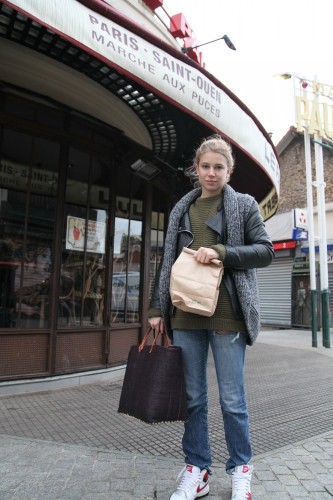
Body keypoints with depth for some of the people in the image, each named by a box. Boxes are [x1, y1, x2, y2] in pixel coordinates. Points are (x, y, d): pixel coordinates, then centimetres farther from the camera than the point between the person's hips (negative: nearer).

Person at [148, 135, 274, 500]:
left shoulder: (244, 205, 6)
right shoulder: (181, 209, 14)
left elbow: (265, 251, 0)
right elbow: (167, 261, 14)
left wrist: (220, 252, -15)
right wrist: (157, 308, 9)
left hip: (227, 315, -3)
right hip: (185, 315, 3)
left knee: (232, 399, 6)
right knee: (192, 397, 10)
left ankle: (240, 470, 27)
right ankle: (196, 470, 26)